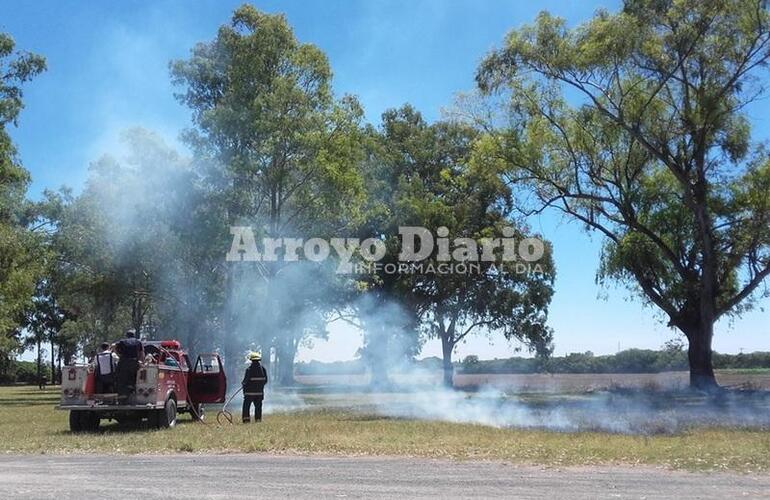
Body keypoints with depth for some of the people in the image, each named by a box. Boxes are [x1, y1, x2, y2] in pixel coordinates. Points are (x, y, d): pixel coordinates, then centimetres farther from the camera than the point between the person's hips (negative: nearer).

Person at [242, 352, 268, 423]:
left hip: (249, 392, -4)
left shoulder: (249, 369, -13)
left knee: (246, 407, 5)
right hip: (259, 392, 4)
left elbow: (246, 381, -13)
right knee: (258, 407, 11)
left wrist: (243, 384, 9)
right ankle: (258, 419, 9)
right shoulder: (263, 368, 1)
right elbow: (265, 380, 6)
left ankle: (246, 419, -1)